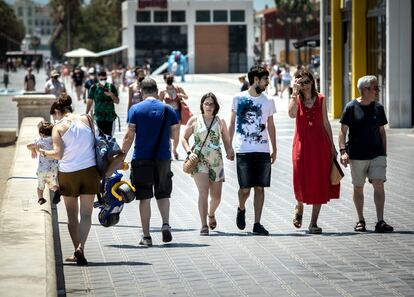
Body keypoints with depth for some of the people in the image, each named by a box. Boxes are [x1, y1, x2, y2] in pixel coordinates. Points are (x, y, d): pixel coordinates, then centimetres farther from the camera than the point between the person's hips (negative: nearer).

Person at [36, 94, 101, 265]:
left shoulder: (58, 127, -7)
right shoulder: (86, 119, 1)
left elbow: (58, 154, -15)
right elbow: (95, 143, 6)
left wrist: (43, 152, 1)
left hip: (68, 173, -1)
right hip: (89, 171, 2)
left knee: (72, 215, 12)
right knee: (86, 213, 2)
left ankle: (77, 252, 14)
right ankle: (80, 247, -18)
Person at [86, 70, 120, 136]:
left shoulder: (111, 87, 2)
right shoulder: (94, 88, 1)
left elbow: (117, 101, 3)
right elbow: (89, 102, 7)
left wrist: (111, 95, -15)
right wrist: (86, 114, 5)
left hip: (110, 115, 1)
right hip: (99, 116, -1)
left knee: (108, 135, -3)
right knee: (101, 134, -7)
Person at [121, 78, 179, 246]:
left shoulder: (136, 109, -4)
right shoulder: (168, 110, 2)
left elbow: (129, 136, -8)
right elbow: (175, 136, 4)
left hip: (141, 159, -2)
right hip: (163, 159, 2)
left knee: (144, 198, 4)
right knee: (163, 193, 17)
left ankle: (146, 236, 5)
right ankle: (165, 223, -6)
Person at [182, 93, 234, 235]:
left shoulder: (220, 122, 8)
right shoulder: (194, 120, 4)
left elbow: (227, 141, 11)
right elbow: (184, 138, 8)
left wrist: (230, 152, -10)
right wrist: (189, 152, -8)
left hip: (216, 162, 3)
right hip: (199, 160, -2)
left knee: (216, 196, 8)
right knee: (203, 192, -17)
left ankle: (211, 213, 41)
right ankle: (204, 226, -16)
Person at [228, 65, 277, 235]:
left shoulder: (268, 101, 9)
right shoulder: (239, 98, 3)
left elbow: (270, 126, 15)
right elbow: (232, 123, 9)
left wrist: (274, 150, 12)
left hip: (263, 151, 2)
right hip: (243, 151, -2)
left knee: (260, 188, 0)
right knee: (245, 188, -2)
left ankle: (257, 224, 5)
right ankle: (241, 209, 30)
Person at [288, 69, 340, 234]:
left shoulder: (320, 99, 7)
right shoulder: (296, 99, 2)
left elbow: (326, 123, 11)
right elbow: (291, 114, -20)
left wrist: (332, 145, 9)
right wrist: (295, 92, -19)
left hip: (320, 143, 2)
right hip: (302, 143, -2)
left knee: (319, 183, -2)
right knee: (301, 181, -7)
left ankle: (314, 223, 3)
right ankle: (299, 207, 27)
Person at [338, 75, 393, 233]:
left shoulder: (378, 108, 7)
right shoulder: (351, 107, -4)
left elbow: (382, 131, 14)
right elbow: (343, 131, -5)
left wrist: (384, 153, 12)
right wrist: (343, 151, -17)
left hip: (377, 154, 2)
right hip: (357, 155, -2)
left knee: (379, 184, -11)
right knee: (358, 188, 7)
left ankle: (380, 221, -13)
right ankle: (360, 221, 21)